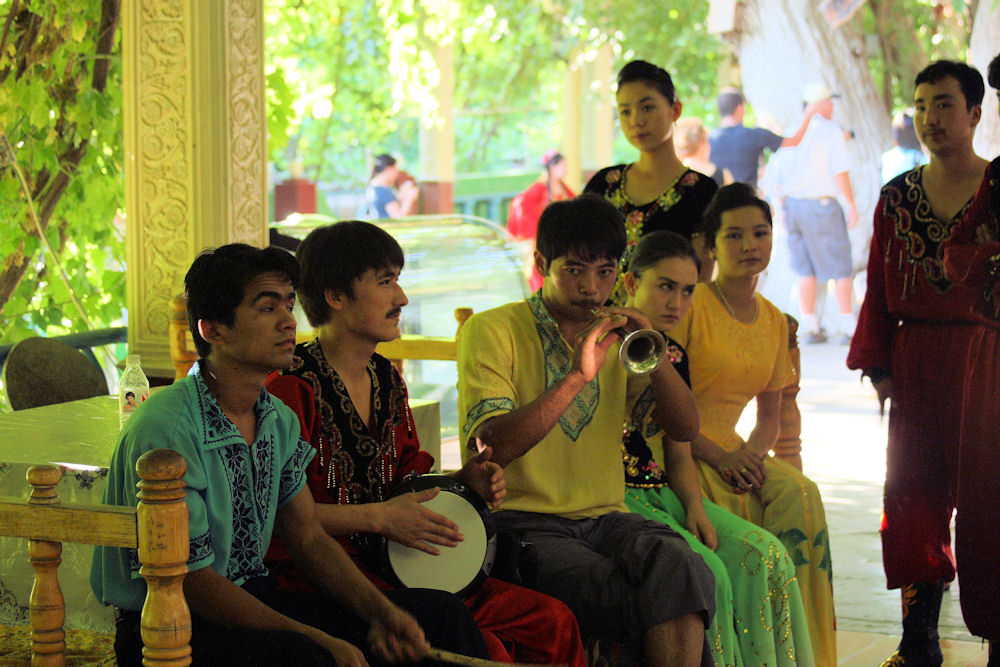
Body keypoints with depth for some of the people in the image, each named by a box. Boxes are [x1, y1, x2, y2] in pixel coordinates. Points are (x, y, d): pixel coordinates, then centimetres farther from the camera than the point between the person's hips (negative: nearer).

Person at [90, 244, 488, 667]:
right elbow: (191, 581, -20)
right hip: (165, 628, -8)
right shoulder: (164, 429, -20)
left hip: (253, 598, 8)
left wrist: (380, 613, -5)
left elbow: (308, 538, 13)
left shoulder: (279, 420, 7)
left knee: (438, 614, 0)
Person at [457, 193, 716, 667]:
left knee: (677, 563, -31)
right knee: (631, 602, -32)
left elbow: (685, 428, 12)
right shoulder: (492, 330, 1)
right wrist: (577, 376, -22)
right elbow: (493, 447, -14)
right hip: (522, 523, -4)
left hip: (603, 517, 5)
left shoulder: (615, 336, 19)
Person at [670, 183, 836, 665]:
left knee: (798, 495, -22)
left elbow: (770, 414, 17)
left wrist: (752, 453, -7)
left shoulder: (774, 322, 12)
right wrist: (719, 457, -18)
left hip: (730, 451, 6)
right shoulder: (691, 305, -8)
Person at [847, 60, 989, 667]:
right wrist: (878, 366, 5)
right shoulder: (898, 197, 10)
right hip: (916, 362, 3)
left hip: (984, 359, -3)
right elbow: (879, 291, 11)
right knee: (914, 496, 3)